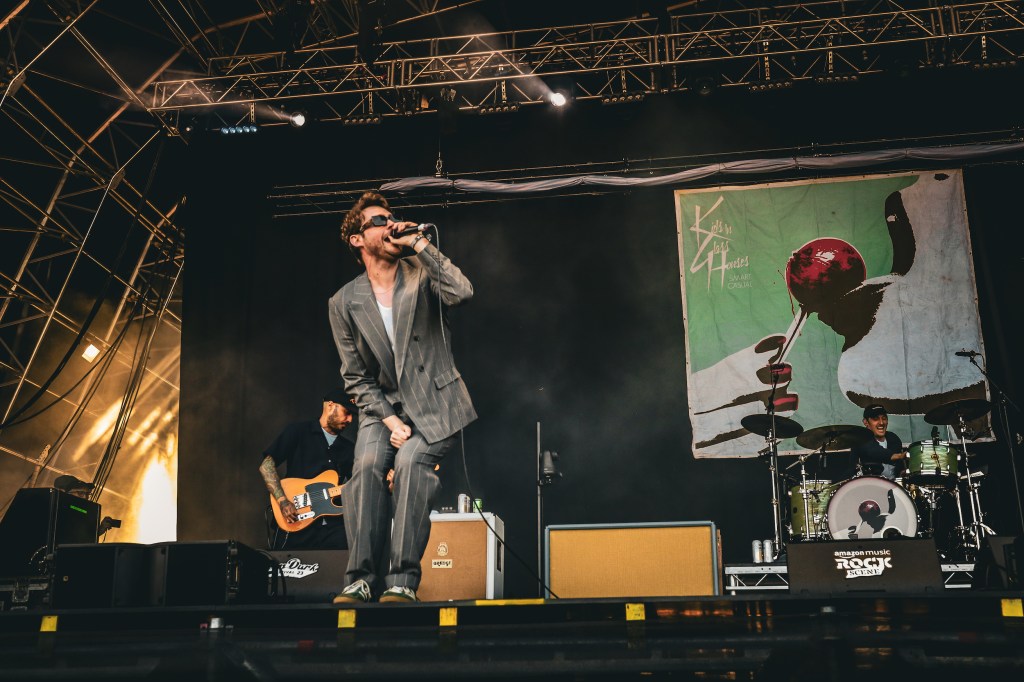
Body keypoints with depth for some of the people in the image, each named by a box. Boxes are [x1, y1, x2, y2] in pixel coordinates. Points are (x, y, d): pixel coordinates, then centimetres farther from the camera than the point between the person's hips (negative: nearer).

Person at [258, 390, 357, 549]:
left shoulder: (349, 449, 19)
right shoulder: (298, 432, 3)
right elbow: (266, 465, -4)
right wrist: (283, 501, -14)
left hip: (332, 522, 3)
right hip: (296, 523, -3)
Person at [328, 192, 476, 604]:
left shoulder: (421, 275, 1)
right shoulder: (344, 303, 4)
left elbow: (462, 292, -22)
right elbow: (355, 376, 4)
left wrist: (419, 243, -16)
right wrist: (389, 419, -10)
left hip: (434, 405, -2)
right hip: (382, 405, 2)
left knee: (410, 460, -28)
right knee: (367, 464, -26)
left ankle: (402, 580, -26)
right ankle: (361, 578, -23)